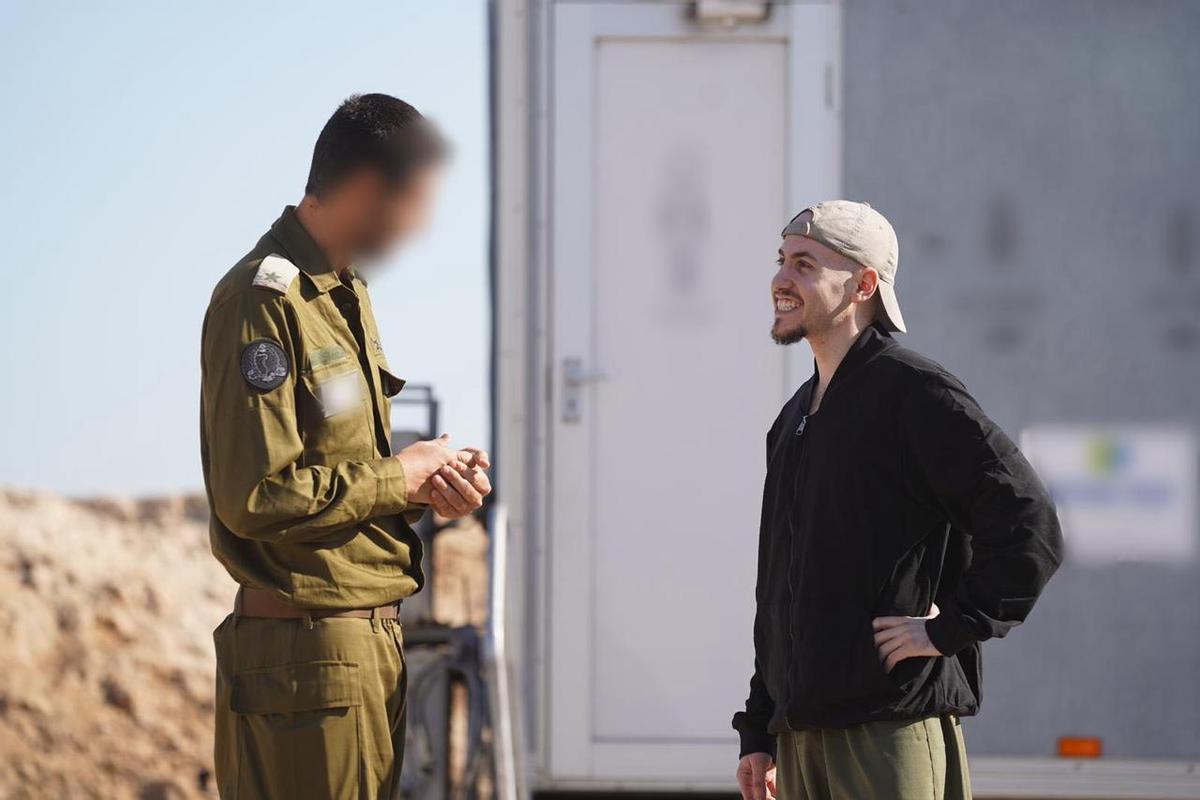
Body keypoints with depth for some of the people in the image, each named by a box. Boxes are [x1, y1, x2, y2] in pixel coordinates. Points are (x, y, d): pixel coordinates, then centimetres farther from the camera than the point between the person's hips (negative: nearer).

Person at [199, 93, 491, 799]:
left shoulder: (346, 291, 17)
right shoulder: (265, 303, -15)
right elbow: (254, 495, -22)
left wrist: (427, 486, 3)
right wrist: (400, 477, -12)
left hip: (369, 637, 10)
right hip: (306, 652, -10)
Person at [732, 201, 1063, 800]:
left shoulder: (913, 392, -7)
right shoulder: (794, 420, 19)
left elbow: (1029, 526, -16)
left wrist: (952, 628, -15)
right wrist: (758, 732, 20)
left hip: (892, 733, -8)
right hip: (802, 737, 8)